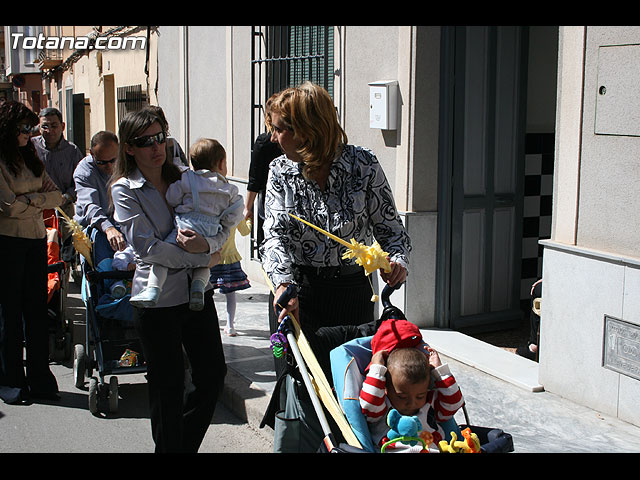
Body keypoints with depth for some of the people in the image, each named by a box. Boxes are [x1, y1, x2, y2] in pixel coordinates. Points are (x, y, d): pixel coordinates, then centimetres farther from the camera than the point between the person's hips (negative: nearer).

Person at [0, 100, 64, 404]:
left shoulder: (30, 158, 15)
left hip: (36, 239, 6)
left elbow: (56, 196, 8)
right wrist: (39, 202, -1)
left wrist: (30, 199, -9)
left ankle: (39, 379, 14)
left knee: (36, 308, 7)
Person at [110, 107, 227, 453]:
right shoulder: (125, 190, -6)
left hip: (197, 291, 5)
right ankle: (169, 445, 25)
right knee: (169, 386, 5)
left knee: (213, 373, 11)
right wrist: (204, 259, -13)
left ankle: (186, 443, 32)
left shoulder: (183, 179, 9)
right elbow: (147, 248, -16)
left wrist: (206, 243, -17)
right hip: (157, 299, -5)